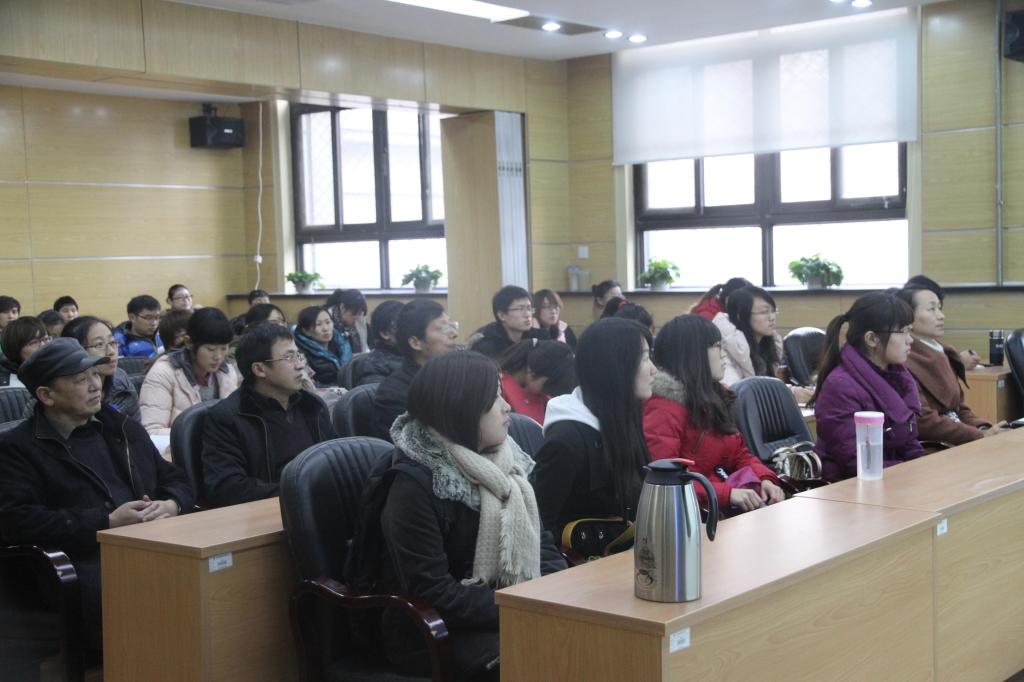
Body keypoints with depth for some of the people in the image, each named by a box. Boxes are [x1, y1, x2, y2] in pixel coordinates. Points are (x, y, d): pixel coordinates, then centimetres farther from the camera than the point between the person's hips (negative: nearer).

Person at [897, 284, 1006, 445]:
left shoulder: (943, 354, 16)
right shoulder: (904, 362, -13)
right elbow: (923, 421, -17)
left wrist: (985, 429, -1)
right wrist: (982, 436, -15)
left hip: (955, 444, 8)